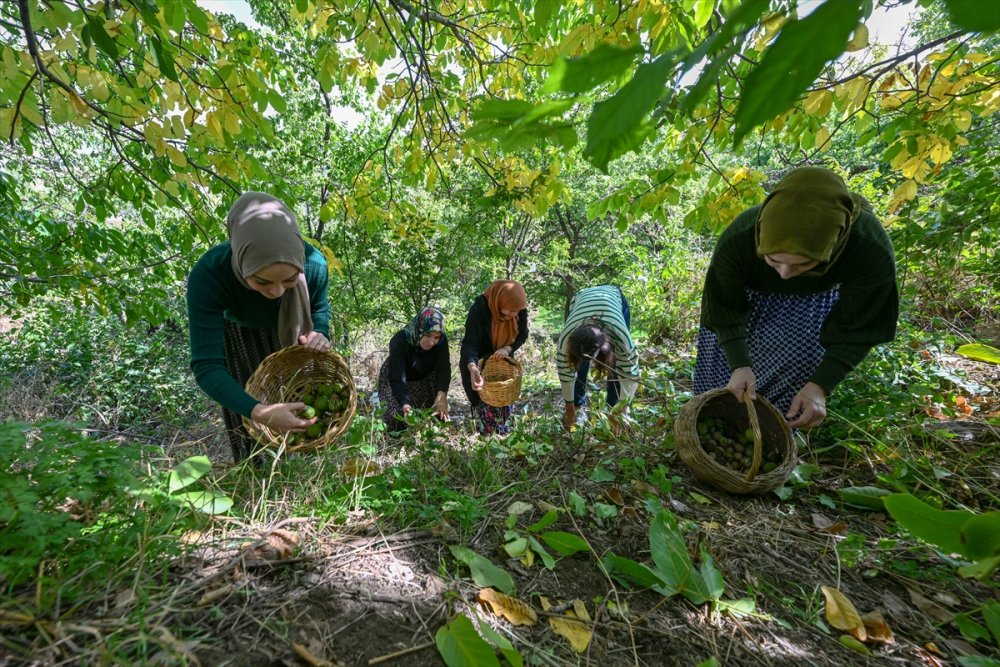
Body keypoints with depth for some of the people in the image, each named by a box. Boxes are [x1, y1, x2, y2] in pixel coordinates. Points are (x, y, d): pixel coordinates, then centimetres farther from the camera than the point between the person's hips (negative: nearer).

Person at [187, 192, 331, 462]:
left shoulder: (314, 264, -36)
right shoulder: (208, 275, -41)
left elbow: (319, 308, -11)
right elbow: (207, 366, -40)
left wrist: (320, 334, -34)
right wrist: (258, 411, -56)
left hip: (288, 333, 2)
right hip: (237, 335, -1)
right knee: (246, 424, 0)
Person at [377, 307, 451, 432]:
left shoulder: (441, 341, -27)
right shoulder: (400, 340, -37)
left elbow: (444, 369, -34)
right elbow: (397, 379, -42)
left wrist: (441, 395, -53)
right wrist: (406, 405, -58)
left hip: (423, 379, 3)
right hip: (395, 380, -3)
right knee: (398, 415, -16)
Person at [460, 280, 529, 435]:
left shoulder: (520, 310, -21)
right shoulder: (479, 309, -34)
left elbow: (522, 335, -8)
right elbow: (470, 342, -38)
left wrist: (508, 349, -28)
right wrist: (472, 368, -57)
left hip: (503, 358, 4)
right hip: (479, 361, -4)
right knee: (482, 401, -1)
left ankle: (504, 434, 34)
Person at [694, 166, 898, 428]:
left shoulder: (871, 252, -39)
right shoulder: (736, 241, -42)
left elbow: (856, 328, -24)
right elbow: (725, 307, -25)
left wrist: (819, 387, -33)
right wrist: (739, 365, -34)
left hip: (814, 299, 1)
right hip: (751, 293, 0)